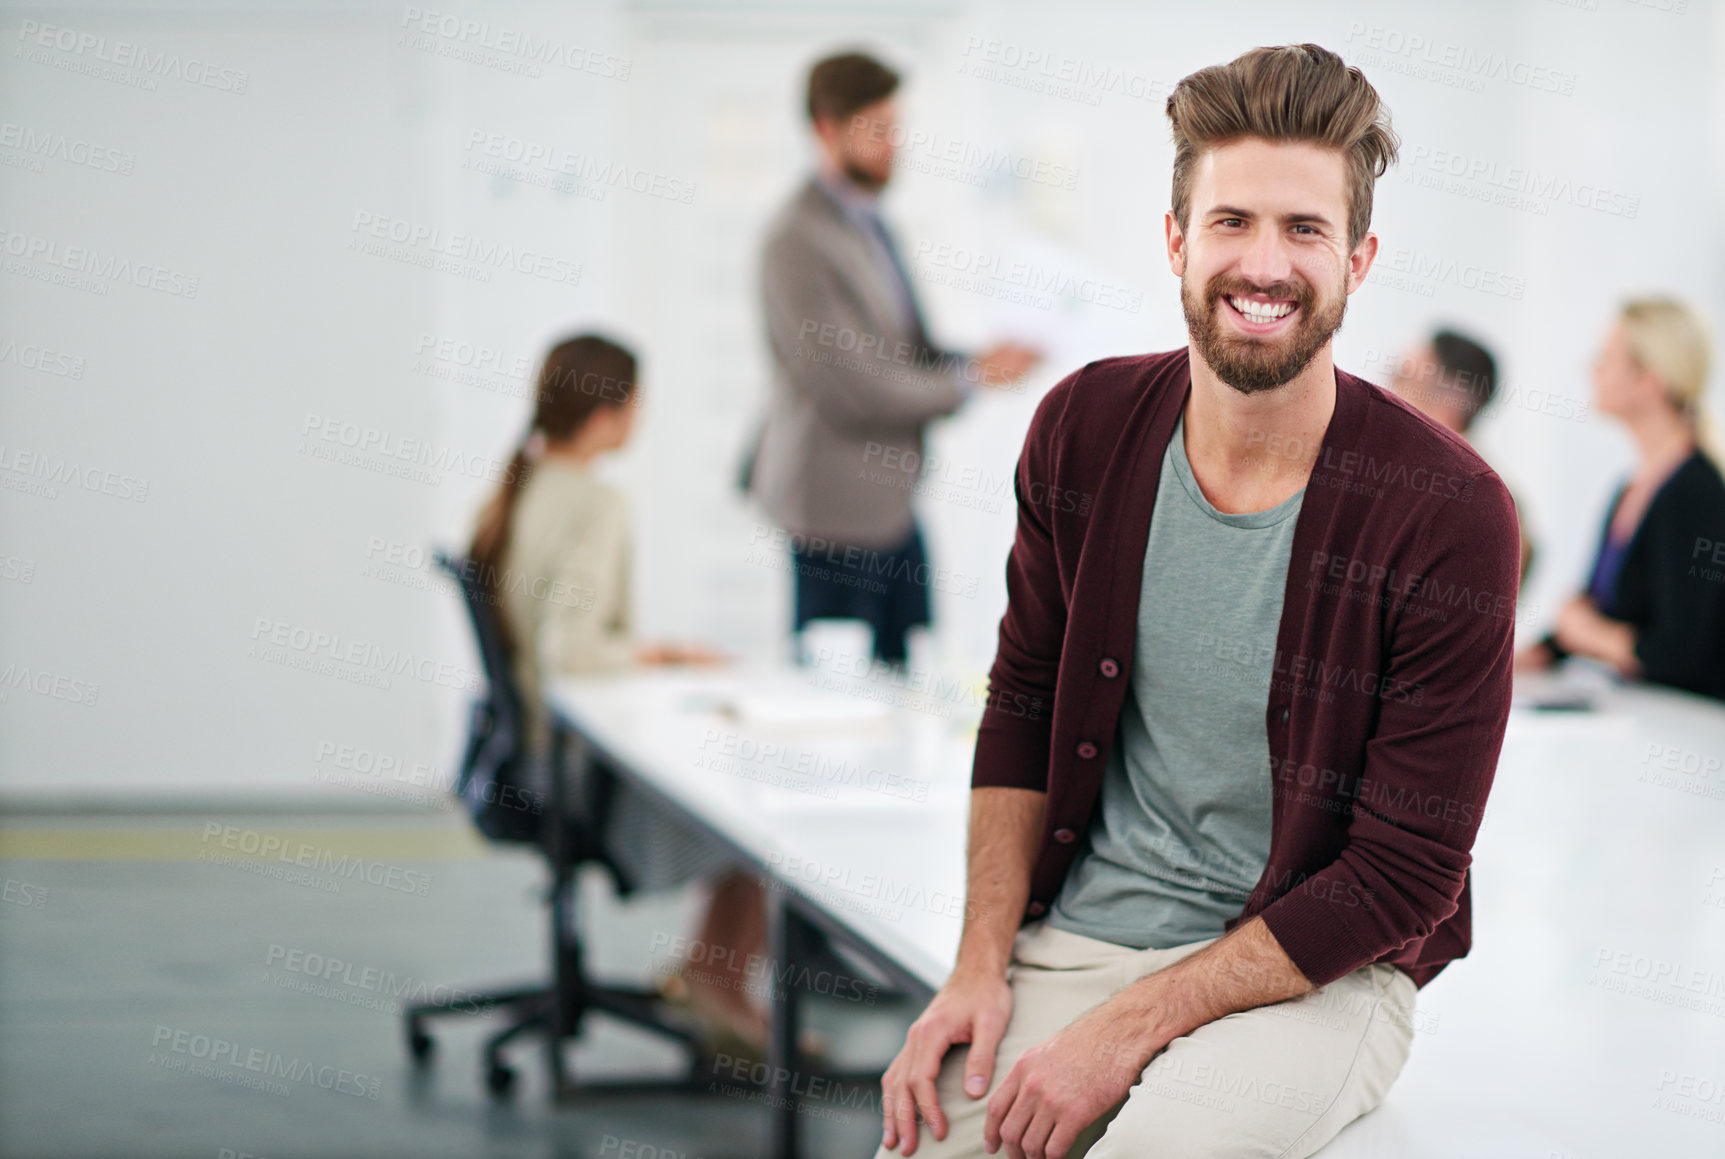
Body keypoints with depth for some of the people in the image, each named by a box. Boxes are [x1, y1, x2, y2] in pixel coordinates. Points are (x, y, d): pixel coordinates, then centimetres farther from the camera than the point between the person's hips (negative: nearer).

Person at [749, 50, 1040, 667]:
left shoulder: (869, 223, 12)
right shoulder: (799, 239, -18)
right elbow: (850, 388, -22)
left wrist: (980, 359, 2)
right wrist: (971, 377, -13)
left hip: (891, 500, 9)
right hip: (839, 507, -9)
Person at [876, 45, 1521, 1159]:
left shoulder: (1448, 515, -15)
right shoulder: (1083, 429, -1)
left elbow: (1403, 876, -13)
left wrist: (1128, 1029, -16)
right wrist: (982, 967, -2)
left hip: (1316, 971, -4)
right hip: (1071, 935, 4)